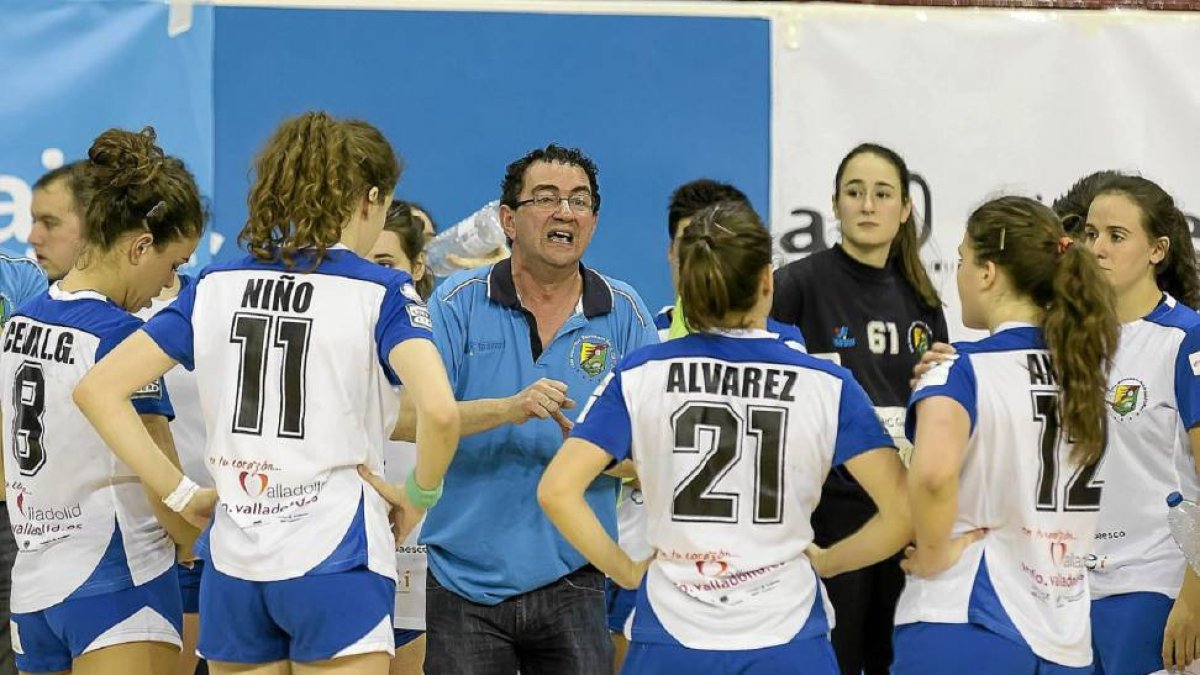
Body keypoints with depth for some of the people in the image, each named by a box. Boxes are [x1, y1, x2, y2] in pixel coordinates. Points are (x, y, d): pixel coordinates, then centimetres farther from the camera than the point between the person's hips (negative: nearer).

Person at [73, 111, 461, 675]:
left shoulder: (215, 286, 8)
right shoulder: (381, 294, -5)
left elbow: (97, 389, 5)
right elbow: (438, 411, -21)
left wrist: (180, 494, 6)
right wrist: (420, 495, -3)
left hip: (232, 569, 5)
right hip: (335, 563, -4)